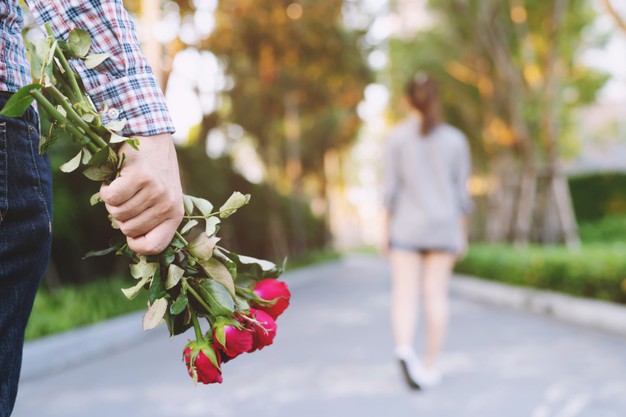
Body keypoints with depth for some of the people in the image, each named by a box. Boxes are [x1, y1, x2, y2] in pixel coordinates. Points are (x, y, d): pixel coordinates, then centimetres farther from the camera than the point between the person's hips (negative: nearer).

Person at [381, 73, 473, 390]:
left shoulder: (397, 137, -5)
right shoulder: (455, 139, 1)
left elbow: (390, 187, -7)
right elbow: (461, 191, 2)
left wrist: (385, 229, 0)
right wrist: (461, 233, 9)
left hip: (406, 228, -1)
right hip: (443, 228, 2)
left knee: (404, 295, -1)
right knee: (436, 295, 6)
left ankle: (405, 349, -26)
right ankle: (430, 366, 10)